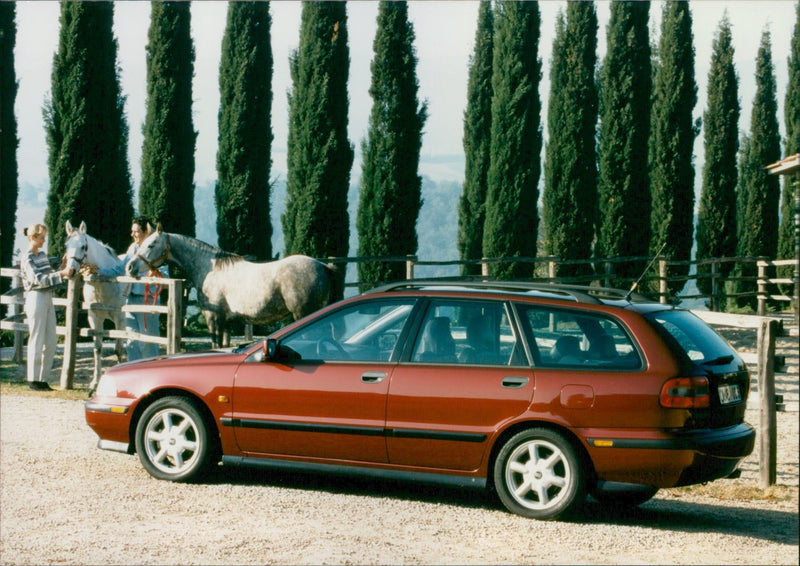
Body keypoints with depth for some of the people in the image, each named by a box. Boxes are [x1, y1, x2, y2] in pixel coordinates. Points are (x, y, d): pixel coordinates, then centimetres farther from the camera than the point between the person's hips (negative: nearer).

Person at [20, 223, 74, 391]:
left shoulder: (42, 255, 14)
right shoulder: (27, 258, -10)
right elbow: (39, 280, -19)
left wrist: (65, 271, 4)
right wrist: (62, 274, -23)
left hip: (48, 298, 8)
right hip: (36, 298, -8)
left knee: (51, 341, 7)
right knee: (37, 341, -4)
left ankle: (43, 378, 14)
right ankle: (33, 380, 3)